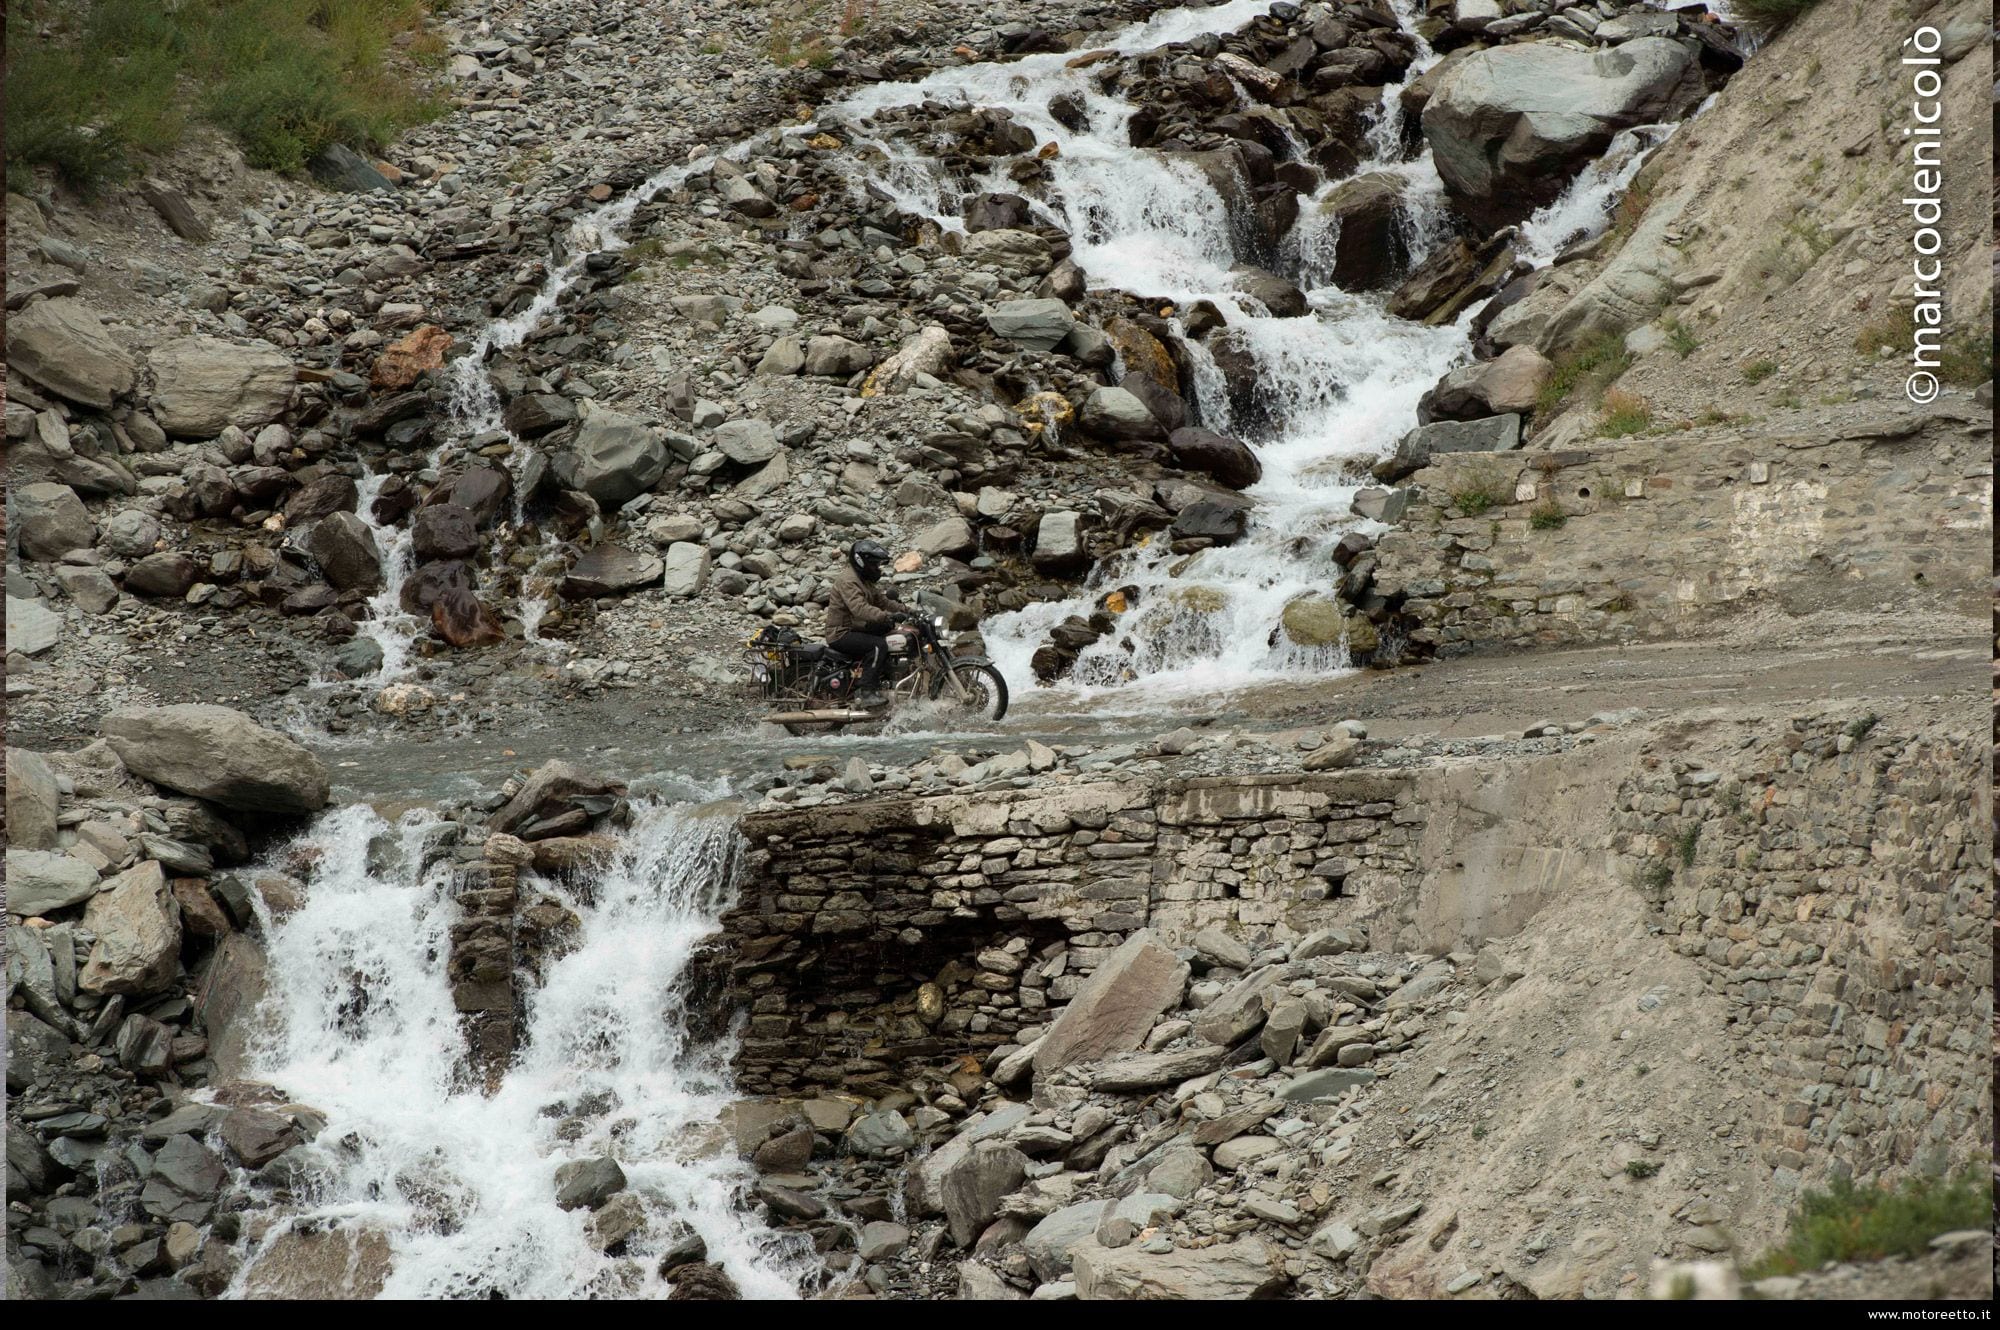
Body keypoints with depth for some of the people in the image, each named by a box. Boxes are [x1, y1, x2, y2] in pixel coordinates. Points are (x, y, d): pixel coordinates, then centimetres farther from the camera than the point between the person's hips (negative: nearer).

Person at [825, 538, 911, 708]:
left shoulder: (864, 579, 16)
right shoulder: (848, 580, -21)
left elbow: (881, 600, 15)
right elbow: (859, 608, -36)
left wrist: (905, 609, 1)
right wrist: (885, 616, -47)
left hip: (855, 628, 11)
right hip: (841, 634, -11)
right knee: (879, 646, -27)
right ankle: (868, 693, -32)